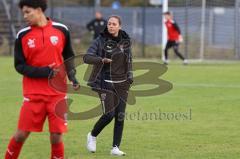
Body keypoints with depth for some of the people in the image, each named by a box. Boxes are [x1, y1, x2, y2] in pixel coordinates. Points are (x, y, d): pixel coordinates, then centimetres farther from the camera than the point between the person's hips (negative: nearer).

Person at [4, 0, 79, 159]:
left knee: (56, 135, -1)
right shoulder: (22, 35, -2)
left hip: (57, 92, 0)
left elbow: (68, 56, 13)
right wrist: (43, 72, -16)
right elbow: (19, 65, -2)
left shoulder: (61, 30, 1)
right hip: (33, 93, 0)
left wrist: (72, 76, -3)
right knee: (22, 134, -2)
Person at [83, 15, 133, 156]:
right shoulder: (101, 41, -5)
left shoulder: (126, 41, 7)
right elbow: (87, 57, -12)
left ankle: (116, 147, 6)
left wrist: (130, 76, 10)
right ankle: (92, 136, 15)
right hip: (106, 83, -4)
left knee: (120, 116, -1)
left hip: (122, 84, 4)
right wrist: (102, 60, -28)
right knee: (109, 114, -12)